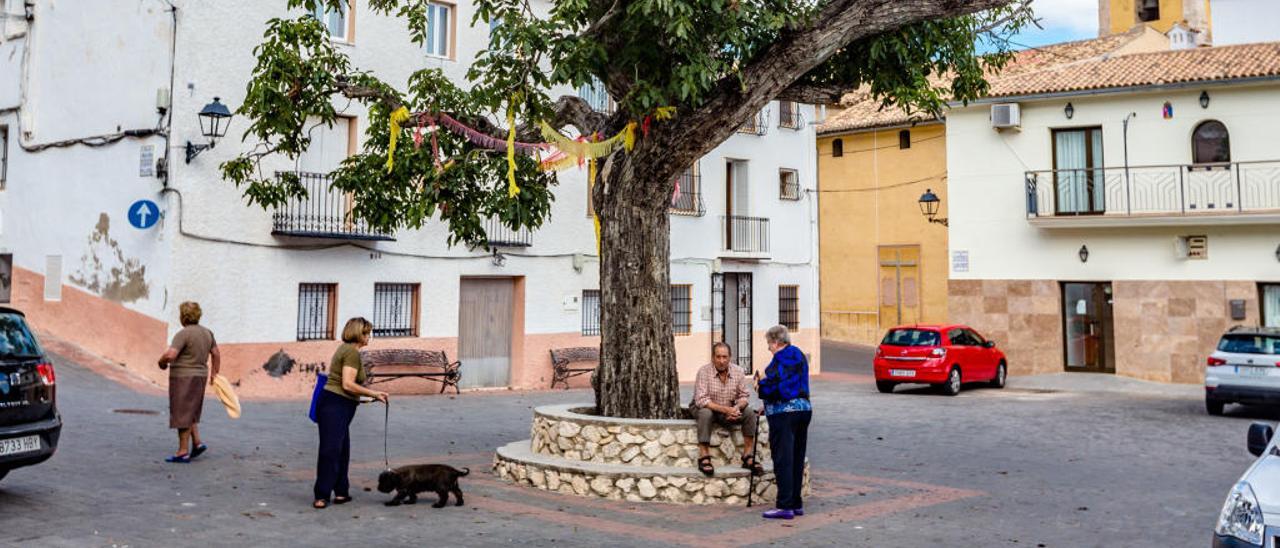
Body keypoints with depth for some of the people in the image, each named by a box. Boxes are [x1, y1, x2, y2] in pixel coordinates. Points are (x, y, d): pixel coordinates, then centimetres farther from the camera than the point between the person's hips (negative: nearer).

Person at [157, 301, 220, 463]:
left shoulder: (183, 334, -16)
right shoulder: (207, 332, 7)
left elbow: (170, 355, -25)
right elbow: (216, 354, 11)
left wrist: (162, 362, -5)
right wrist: (214, 373, 20)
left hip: (183, 378, -8)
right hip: (200, 376, 8)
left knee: (182, 414, -1)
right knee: (190, 412, 20)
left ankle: (183, 452, 3)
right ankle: (197, 443, 13)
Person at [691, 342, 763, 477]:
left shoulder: (738, 371, -5)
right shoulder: (704, 371, -18)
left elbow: (745, 395, -3)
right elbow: (701, 400, -24)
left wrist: (737, 407, -27)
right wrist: (725, 409, -33)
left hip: (729, 410, 4)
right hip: (707, 408, -4)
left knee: (749, 412, -19)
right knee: (705, 413, -36)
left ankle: (748, 457, -15)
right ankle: (704, 458, -32)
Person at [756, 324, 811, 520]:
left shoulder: (781, 358, -12)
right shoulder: (799, 355, 17)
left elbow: (774, 385, -21)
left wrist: (760, 384, -1)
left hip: (784, 412, -9)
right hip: (804, 408, 9)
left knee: (783, 460, -6)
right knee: (797, 459, 13)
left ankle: (785, 506, -5)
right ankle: (796, 504, 18)